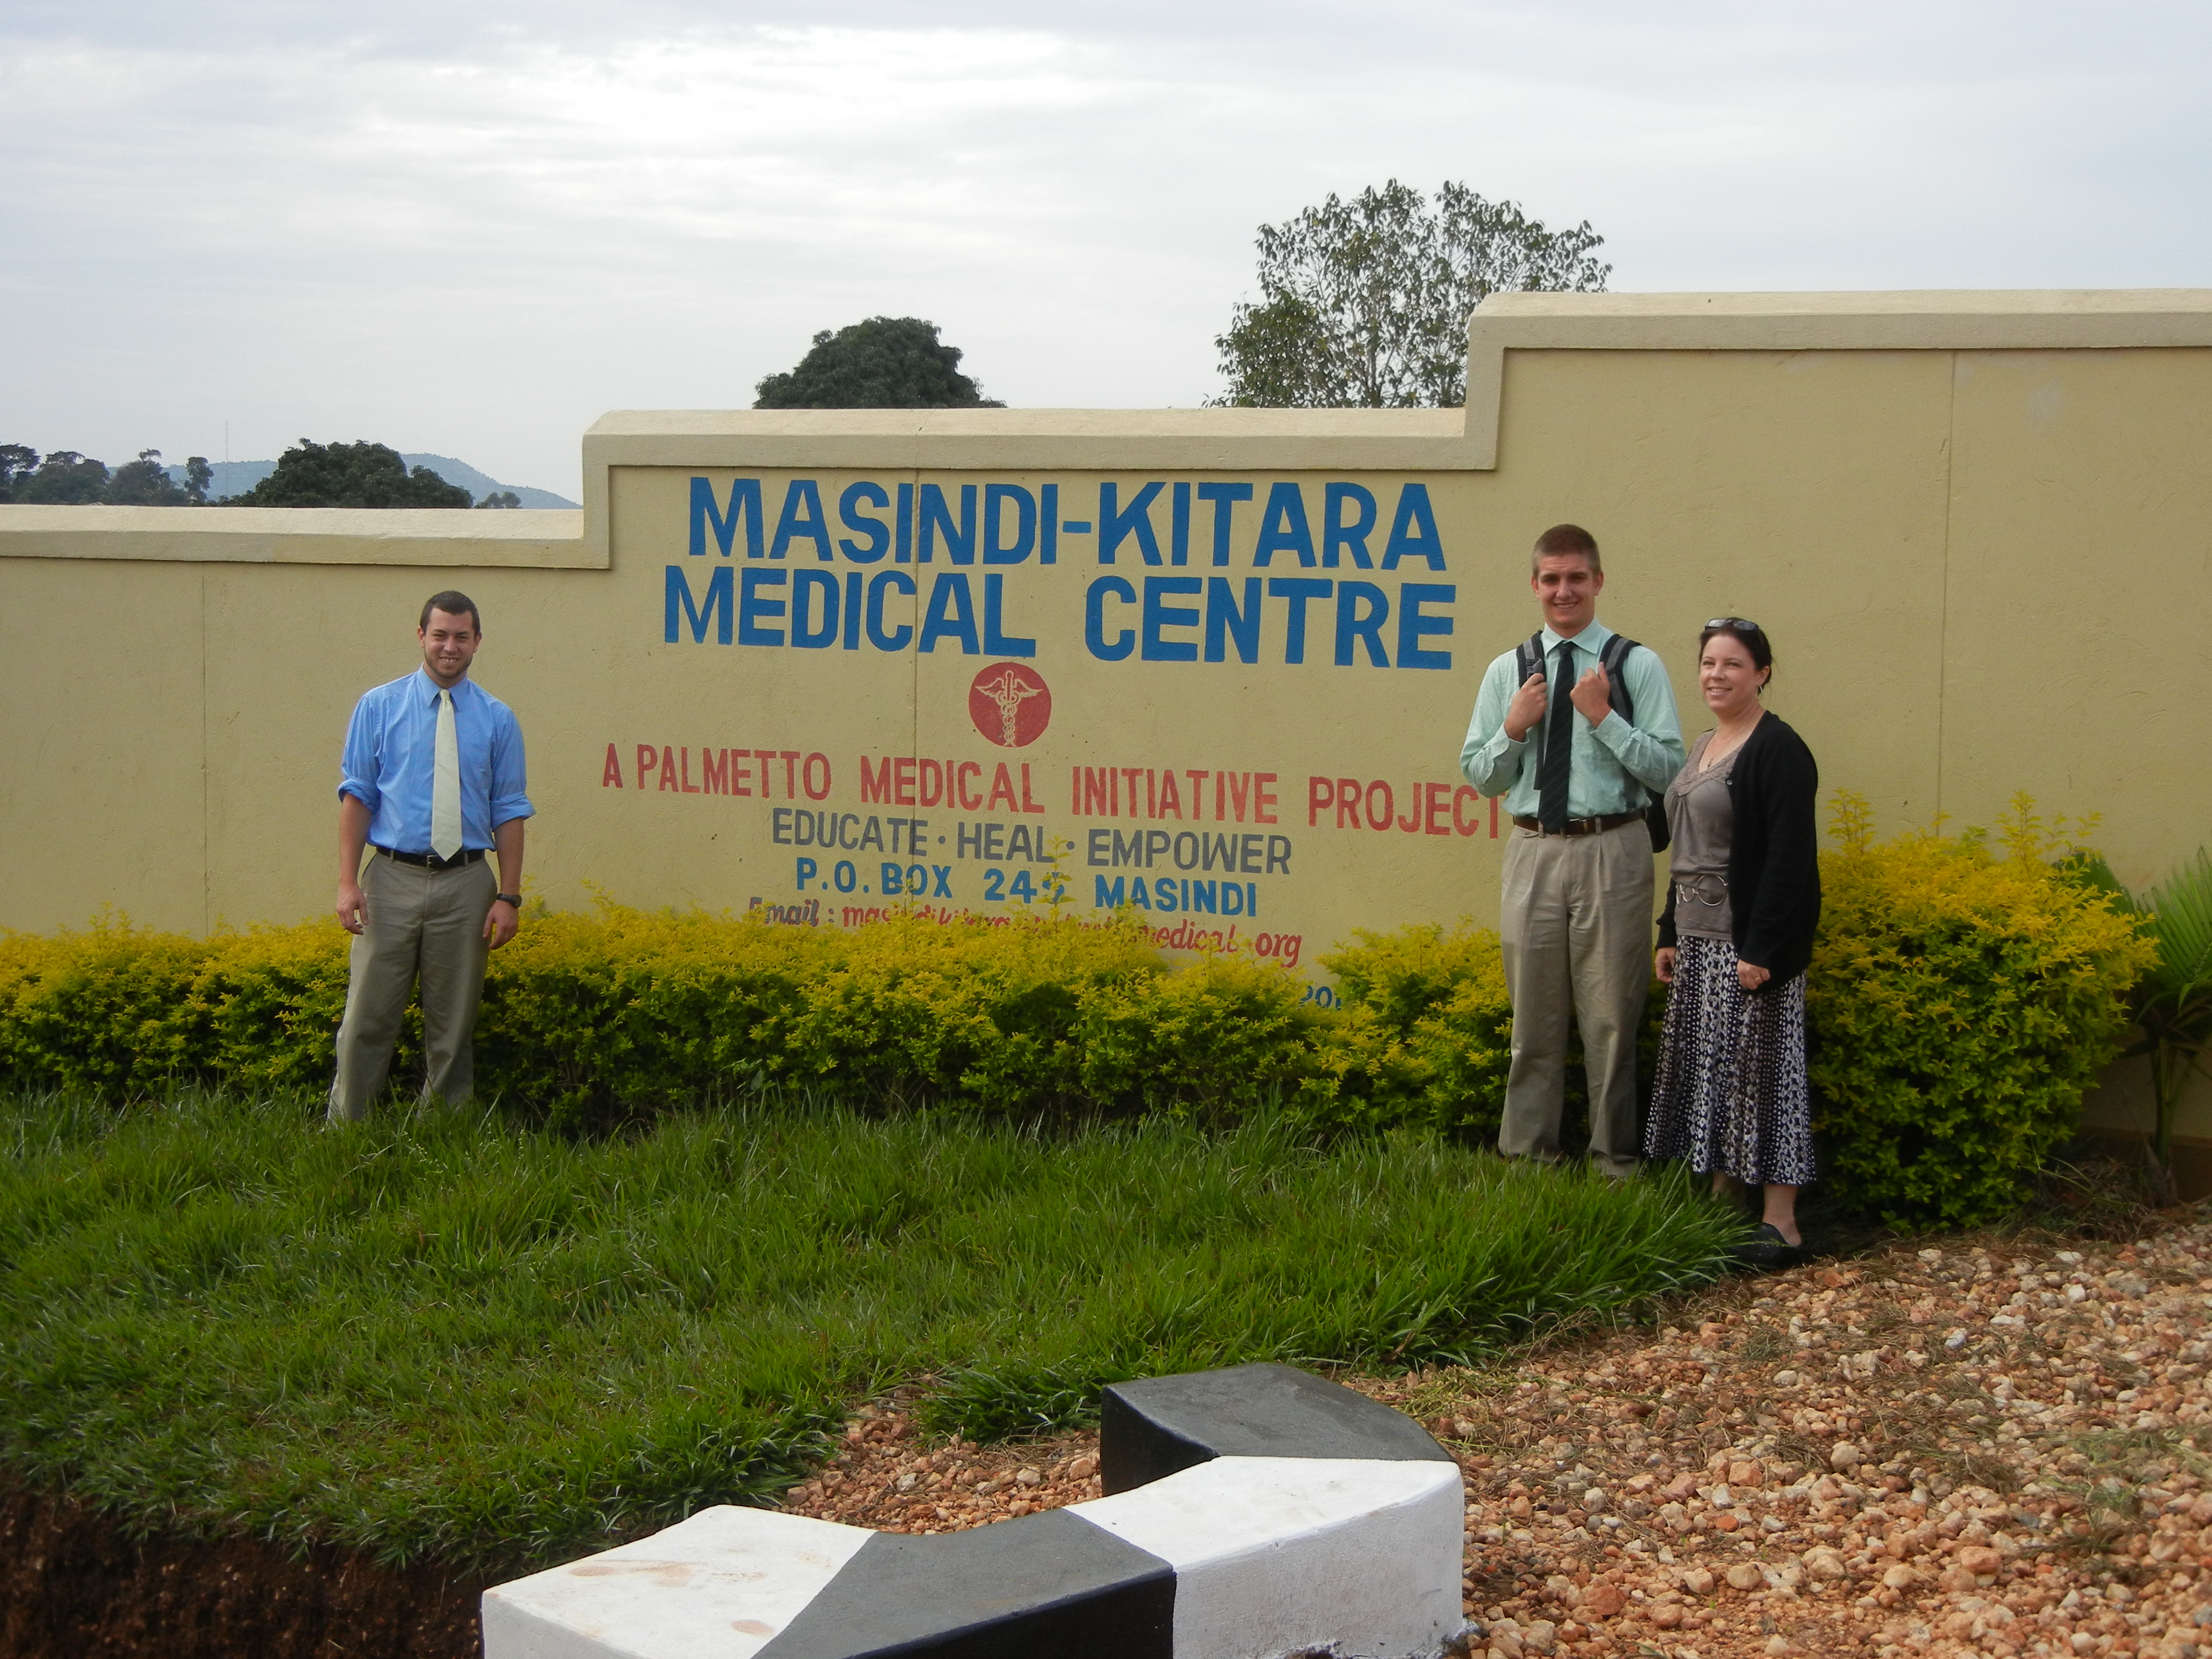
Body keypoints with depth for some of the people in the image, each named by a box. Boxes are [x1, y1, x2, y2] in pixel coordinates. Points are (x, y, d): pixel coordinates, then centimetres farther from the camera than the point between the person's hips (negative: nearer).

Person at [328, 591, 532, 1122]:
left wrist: (509, 897, -2)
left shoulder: (497, 720, 7)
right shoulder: (378, 708, 5)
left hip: (464, 884, 1)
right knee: (369, 1016, -3)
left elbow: (509, 813, 6)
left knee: (453, 1024, 7)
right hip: (393, 879, -1)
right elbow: (356, 795, 2)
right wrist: (348, 882, -7)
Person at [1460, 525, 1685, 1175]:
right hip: (1534, 851, 3)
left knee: (1612, 1015, 4)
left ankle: (1614, 1158, 16)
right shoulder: (1506, 671, 9)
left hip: (1612, 851, -3)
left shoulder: (1639, 666, -1)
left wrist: (1604, 718, -15)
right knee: (1534, 1014, 10)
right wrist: (1514, 728, -6)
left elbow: (1668, 771, -7)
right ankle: (1527, 1152, 20)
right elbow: (1479, 775, 11)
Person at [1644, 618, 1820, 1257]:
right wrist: (1670, 934, 16)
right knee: (1709, 1068, 12)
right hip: (1699, 940, 9)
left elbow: (1789, 859, -18)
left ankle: (1780, 1221, 0)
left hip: (1748, 941, -9)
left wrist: (1761, 948, -22)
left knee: (1759, 1066, -5)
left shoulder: (1778, 750, -12)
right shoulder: (1704, 747, 14)